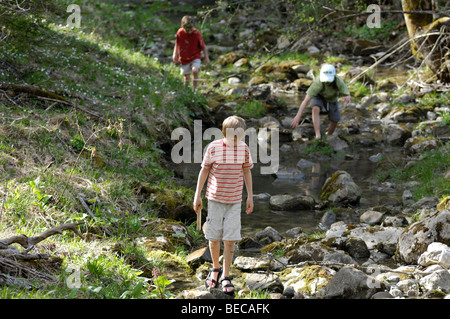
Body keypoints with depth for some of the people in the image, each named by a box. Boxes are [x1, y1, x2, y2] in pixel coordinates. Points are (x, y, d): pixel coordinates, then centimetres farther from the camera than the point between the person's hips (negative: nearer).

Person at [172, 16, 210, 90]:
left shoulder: (197, 33, -16)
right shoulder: (180, 32, -11)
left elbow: (203, 46, -7)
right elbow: (177, 44, 7)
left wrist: (206, 58, -7)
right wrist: (175, 54, 0)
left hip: (195, 57, -2)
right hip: (184, 58, 2)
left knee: (195, 71, -27)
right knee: (187, 77, 3)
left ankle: (194, 89, -14)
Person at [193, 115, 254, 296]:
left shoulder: (243, 148, -2)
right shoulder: (213, 148, -8)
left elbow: (246, 171, 9)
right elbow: (204, 170, 0)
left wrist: (250, 197, 9)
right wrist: (197, 196, 1)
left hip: (234, 200, 1)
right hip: (215, 198, -1)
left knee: (230, 238, -2)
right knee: (213, 236, 5)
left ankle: (225, 277, 8)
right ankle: (215, 269, 29)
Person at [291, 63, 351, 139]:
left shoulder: (339, 81, -38)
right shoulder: (318, 82, -43)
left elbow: (348, 97, -36)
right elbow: (306, 100, -45)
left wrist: (347, 98, -63)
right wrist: (298, 117, -53)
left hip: (331, 99, 3)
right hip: (318, 96, -3)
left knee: (334, 121, 1)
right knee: (316, 109, -35)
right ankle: (318, 136, -36)